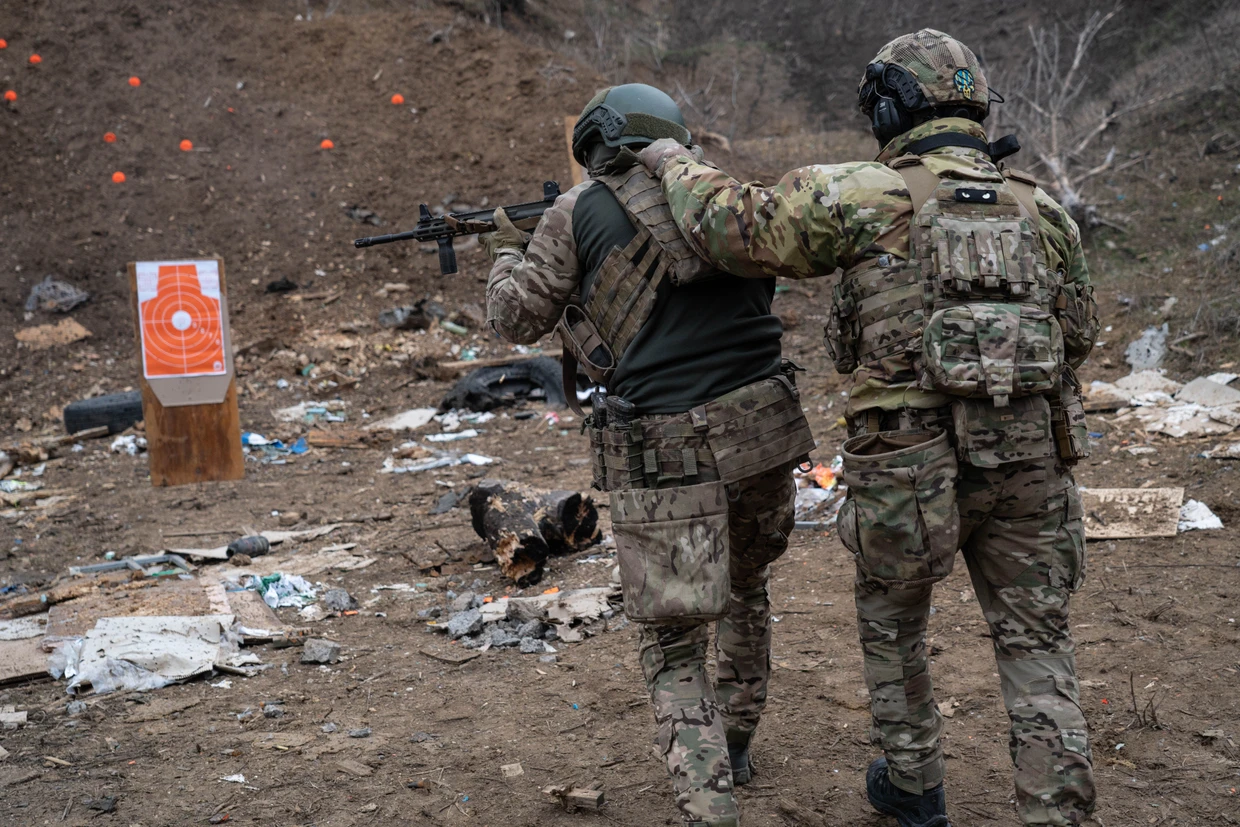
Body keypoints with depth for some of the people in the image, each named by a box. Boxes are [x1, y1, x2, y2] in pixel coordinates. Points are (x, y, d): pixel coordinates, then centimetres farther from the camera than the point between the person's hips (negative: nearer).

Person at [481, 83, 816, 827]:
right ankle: (735, 743, 44)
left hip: (666, 452, -5)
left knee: (675, 646, 4)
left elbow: (517, 320, 7)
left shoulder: (580, 214, 0)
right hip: (764, 427, 5)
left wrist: (508, 250, 28)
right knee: (746, 589, 28)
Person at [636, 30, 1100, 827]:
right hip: (1029, 461, 3)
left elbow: (733, 225, -9)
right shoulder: (1043, 210, 6)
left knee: (892, 621, 22)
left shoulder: (866, 197, -8)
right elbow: (1079, 332, 15)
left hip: (911, 467, -2)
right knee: (1037, 642, 12)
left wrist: (676, 164, 8)